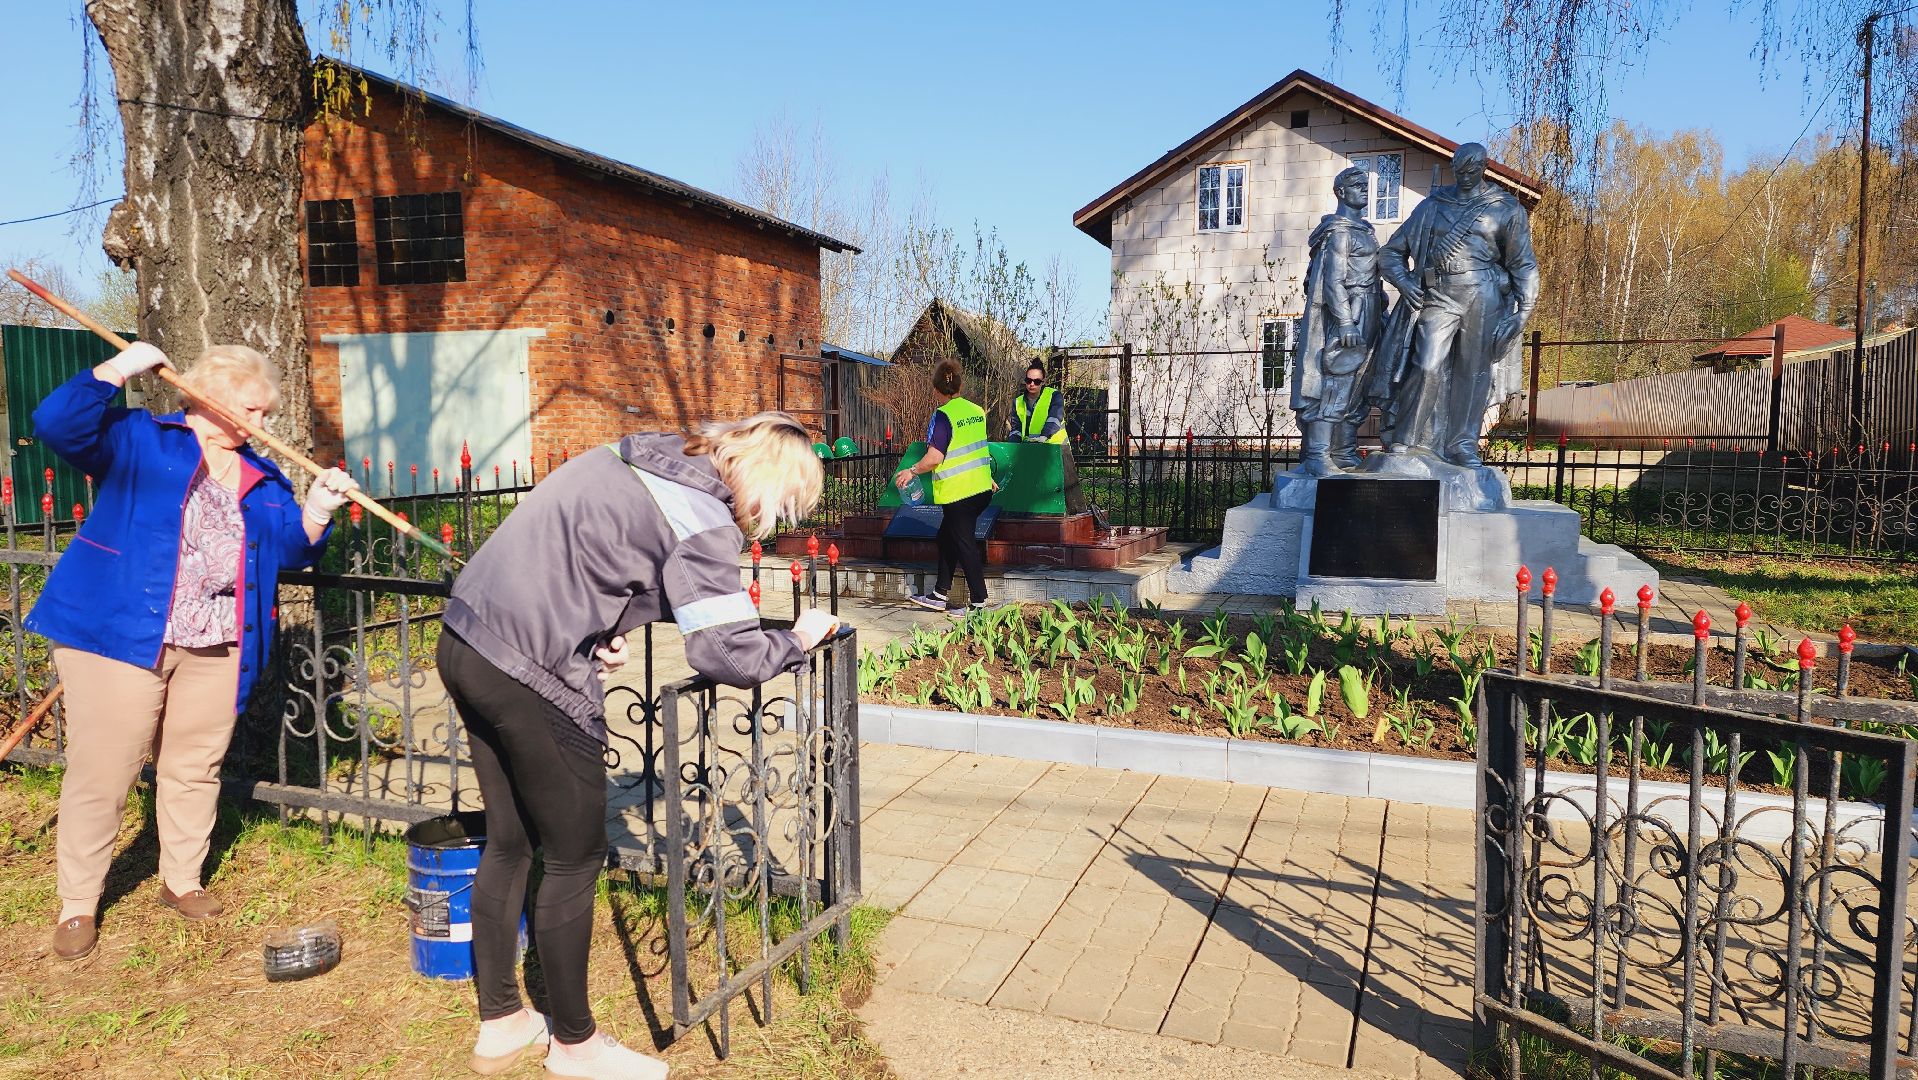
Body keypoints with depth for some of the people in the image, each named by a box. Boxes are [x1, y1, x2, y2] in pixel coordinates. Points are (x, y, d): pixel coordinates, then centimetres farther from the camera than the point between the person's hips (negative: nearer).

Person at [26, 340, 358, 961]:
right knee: (101, 773, 1)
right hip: (120, 634, -5)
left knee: (195, 769, 13)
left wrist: (317, 511, -8)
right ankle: (78, 905, 15)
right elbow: (56, 425, -14)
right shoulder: (138, 440, 1)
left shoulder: (263, 478, 15)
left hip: (216, 648, 5)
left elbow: (292, 552, 10)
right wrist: (118, 370, -16)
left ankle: (181, 881, 29)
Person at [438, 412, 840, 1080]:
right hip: (529, 671, -9)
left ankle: (500, 1024, 36)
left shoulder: (646, 455, 12)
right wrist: (799, 639, -1)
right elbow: (729, 655, -18)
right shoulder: (704, 520, -14)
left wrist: (597, 627, 6)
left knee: (509, 843, 21)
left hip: (465, 639, 9)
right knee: (575, 858, 8)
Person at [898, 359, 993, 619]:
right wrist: (988, 477, 31)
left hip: (958, 491, -8)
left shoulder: (942, 415, -15)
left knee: (964, 544, 1)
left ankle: (979, 604, 6)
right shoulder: (976, 411, 7)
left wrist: (911, 471, -6)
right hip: (982, 488, 8)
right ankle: (939, 595, 27)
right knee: (947, 537, 19)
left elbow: (934, 458, -21)